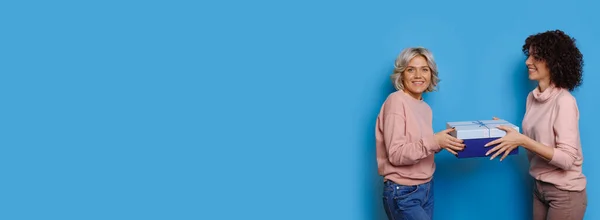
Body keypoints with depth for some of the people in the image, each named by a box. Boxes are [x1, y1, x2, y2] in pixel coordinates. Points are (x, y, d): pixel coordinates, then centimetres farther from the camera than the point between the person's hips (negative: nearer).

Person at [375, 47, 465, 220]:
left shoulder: (425, 107, 8)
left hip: (426, 188, 7)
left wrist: (443, 142, -3)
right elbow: (396, 154, -19)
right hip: (403, 194, -7)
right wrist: (434, 142, -26)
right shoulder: (396, 101, -14)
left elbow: (421, 148, 12)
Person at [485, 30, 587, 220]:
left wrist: (523, 141, -28)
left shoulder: (564, 101, -19)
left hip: (564, 193, -6)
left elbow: (567, 159, -23)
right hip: (539, 187, 7)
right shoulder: (533, 97, 2)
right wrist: (510, 134, -5)